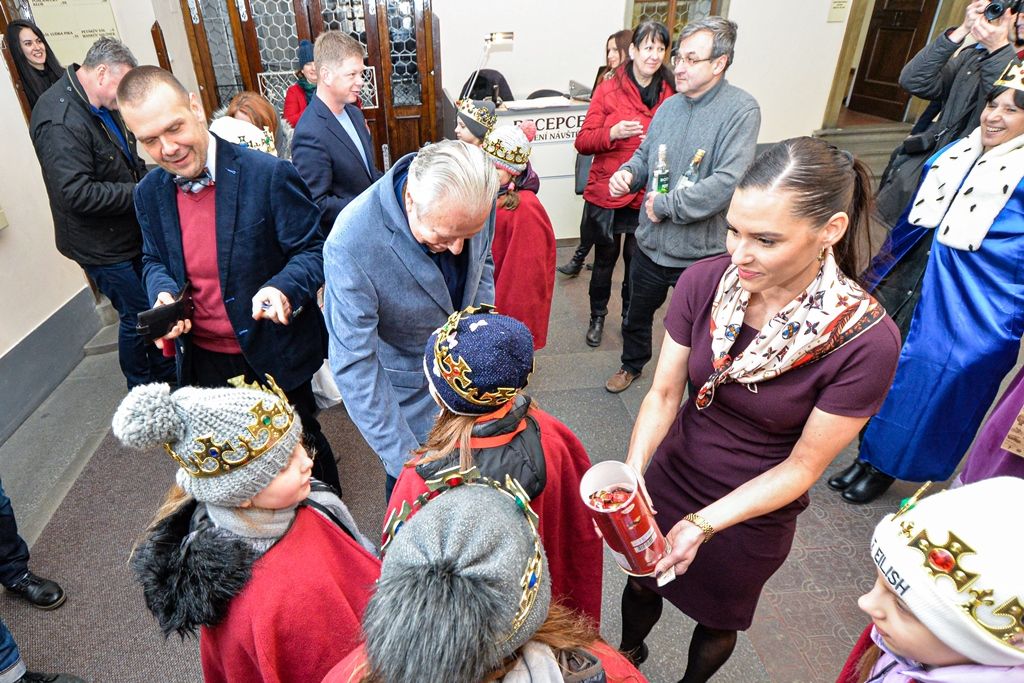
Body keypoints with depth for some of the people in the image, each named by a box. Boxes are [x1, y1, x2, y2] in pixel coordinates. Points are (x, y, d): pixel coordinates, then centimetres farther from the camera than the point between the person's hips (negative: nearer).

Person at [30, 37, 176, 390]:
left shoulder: (100, 105, 6)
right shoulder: (60, 120, -23)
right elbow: (77, 194, -28)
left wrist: (145, 176, 4)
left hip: (130, 233, 9)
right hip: (103, 245, -9)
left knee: (155, 306, 18)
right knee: (137, 316, 2)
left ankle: (167, 376, 36)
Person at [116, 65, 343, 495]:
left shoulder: (269, 175, -20)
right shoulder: (149, 193, -1)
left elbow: (314, 250, -16)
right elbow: (154, 260, 12)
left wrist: (282, 288, -35)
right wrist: (163, 293, -11)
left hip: (274, 354, -4)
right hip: (203, 360, 5)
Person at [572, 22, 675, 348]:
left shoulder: (671, 94, 2)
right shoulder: (609, 90, -4)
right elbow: (582, 142, -6)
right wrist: (613, 133, -22)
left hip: (647, 197, 2)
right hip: (608, 193, -1)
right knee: (605, 259, 11)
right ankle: (597, 317, 32)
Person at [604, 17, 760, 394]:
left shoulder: (741, 109, -16)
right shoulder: (670, 105, 4)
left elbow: (728, 182, -26)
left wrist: (664, 206, -19)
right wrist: (629, 172, -8)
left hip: (701, 252, -6)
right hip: (651, 243, 6)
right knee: (637, 315, 25)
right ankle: (631, 365, 51)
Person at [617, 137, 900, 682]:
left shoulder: (866, 340, -28)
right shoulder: (704, 281, -21)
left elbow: (803, 465, -20)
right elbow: (664, 392, -13)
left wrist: (703, 525, -28)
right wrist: (633, 472, -28)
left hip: (753, 514, -2)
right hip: (669, 480, 3)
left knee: (716, 617, 26)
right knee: (642, 581, 28)